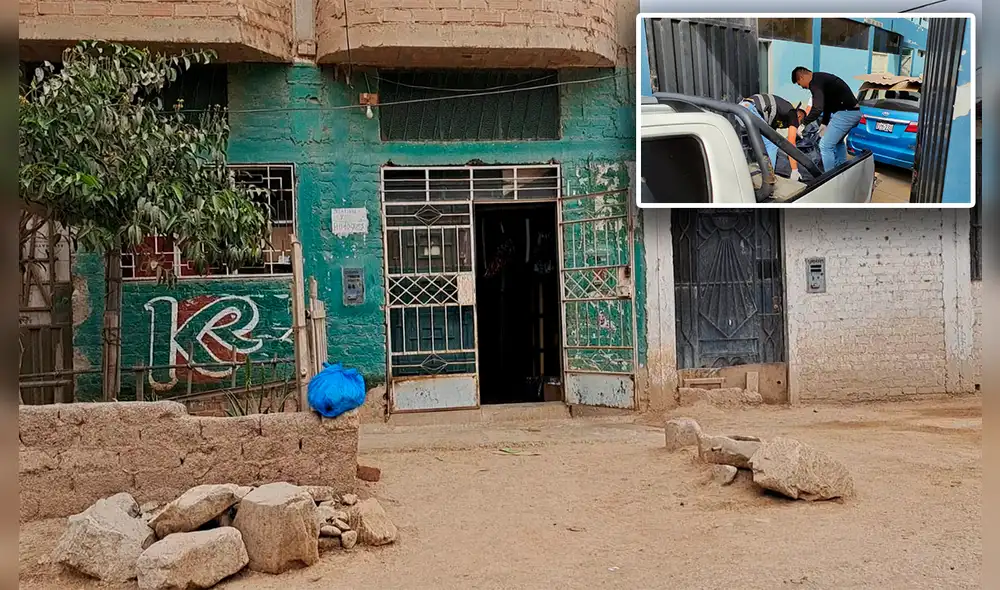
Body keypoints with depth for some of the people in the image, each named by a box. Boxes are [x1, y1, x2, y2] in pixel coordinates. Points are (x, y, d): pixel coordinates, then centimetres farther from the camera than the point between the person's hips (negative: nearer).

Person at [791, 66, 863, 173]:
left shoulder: (815, 83, -14)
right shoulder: (820, 78, 18)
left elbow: (817, 108, -26)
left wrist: (803, 124, -13)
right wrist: (824, 123, 25)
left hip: (846, 113, -11)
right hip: (853, 112, 11)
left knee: (825, 145, -8)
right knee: (837, 141, 30)